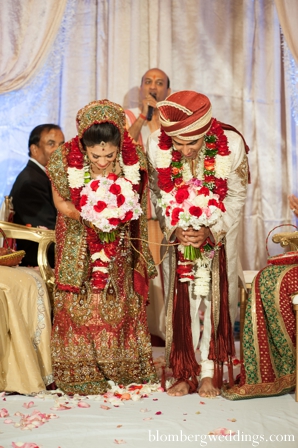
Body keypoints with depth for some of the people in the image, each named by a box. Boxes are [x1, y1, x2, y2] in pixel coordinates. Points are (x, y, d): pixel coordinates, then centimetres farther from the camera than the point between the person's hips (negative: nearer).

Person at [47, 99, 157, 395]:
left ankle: (123, 365, 28)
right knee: (80, 304, 4)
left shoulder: (133, 160, -20)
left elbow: (135, 201, -2)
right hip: (79, 242, -1)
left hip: (118, 242, 1)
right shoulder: (64, 160, -22)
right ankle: (80, 371, 20)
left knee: (120, 301, 11)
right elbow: (61, 204, -8)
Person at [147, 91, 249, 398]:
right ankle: (184, 374, 11)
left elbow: (235, 198, -10)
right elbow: (159, 196, -5)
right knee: (179, 301, 0)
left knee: (215, 299, -2)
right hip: (177, 232, 1)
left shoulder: (231, 144, -22)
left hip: (219, 232, -1)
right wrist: (174, 230, -18)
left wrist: (211, 231, -21)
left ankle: (210, 373, 11)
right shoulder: (156, 146, -19)